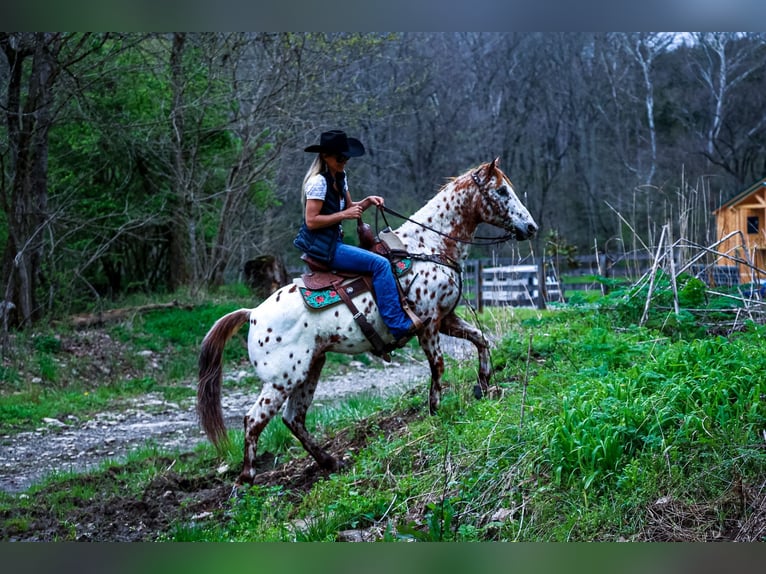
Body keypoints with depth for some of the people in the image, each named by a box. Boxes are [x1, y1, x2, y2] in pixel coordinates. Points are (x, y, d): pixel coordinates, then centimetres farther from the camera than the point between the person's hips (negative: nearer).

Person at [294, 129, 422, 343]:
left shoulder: (339, 177, 12)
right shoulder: (318, 182, -16)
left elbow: (349, 206, 21)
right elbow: (311, 221, -21)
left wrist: (367, 202, 1)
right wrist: (344, 215, -20)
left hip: (333, 243, 10)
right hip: (322, 247, -10)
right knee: (380, 264, -20)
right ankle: (398, 325, -21)